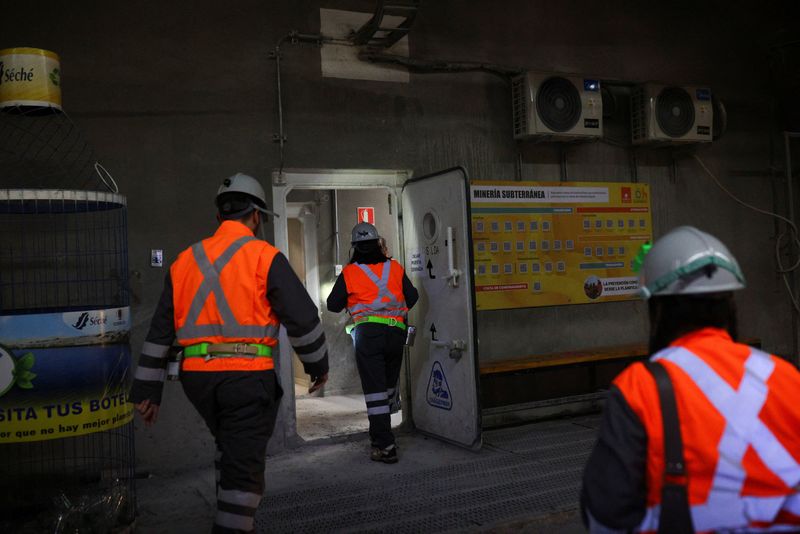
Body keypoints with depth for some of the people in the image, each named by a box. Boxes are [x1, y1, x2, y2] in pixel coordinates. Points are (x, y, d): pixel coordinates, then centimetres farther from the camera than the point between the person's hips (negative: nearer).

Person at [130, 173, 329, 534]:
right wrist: (318, 364, 9)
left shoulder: (185, 260, 13)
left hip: (197, 376, 6)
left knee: (231, 449, 26)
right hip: (248, 376, -6)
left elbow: (160, 331, 13)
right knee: (243, 466, 2)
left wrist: (147, 391, 16)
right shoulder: (264, 257, -4)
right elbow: (302, 317, -7)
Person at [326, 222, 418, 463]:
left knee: (374, 389, -2)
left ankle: (385, 446, -4)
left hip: (368, 332, -3)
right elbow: (412, 297, 13)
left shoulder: (350, 272, 1)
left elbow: (333, 305, 7)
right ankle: (380, 432, 29)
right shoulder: (395, 267, 9)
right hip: (396, 332, 3)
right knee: (389, 385, 18)